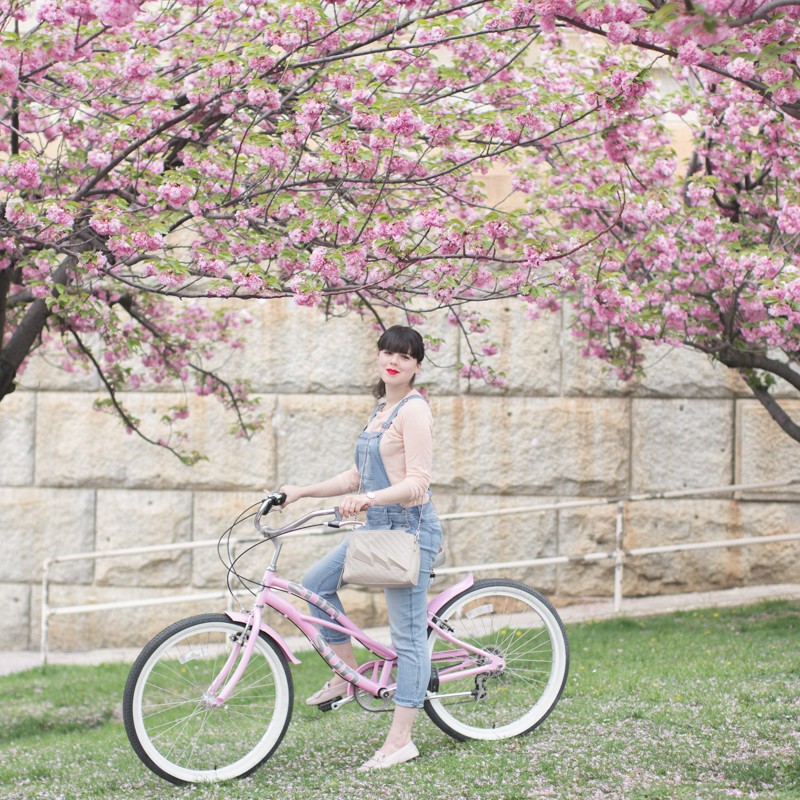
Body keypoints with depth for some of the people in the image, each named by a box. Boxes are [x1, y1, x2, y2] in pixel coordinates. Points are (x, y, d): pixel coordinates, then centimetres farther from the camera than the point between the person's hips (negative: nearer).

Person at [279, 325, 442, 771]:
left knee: (408, 634, -5)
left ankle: (401, 740, -3)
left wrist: (369, 498, -34)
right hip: (379, 527, 10)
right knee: (316, 583, 9)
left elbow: (417, 482, -20)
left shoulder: (414, 409, -12)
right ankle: (349, 674, 20)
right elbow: (359, 476, 20)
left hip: (410, 528, -10)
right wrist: (302, 492, 15)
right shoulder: (382, 410, 16)